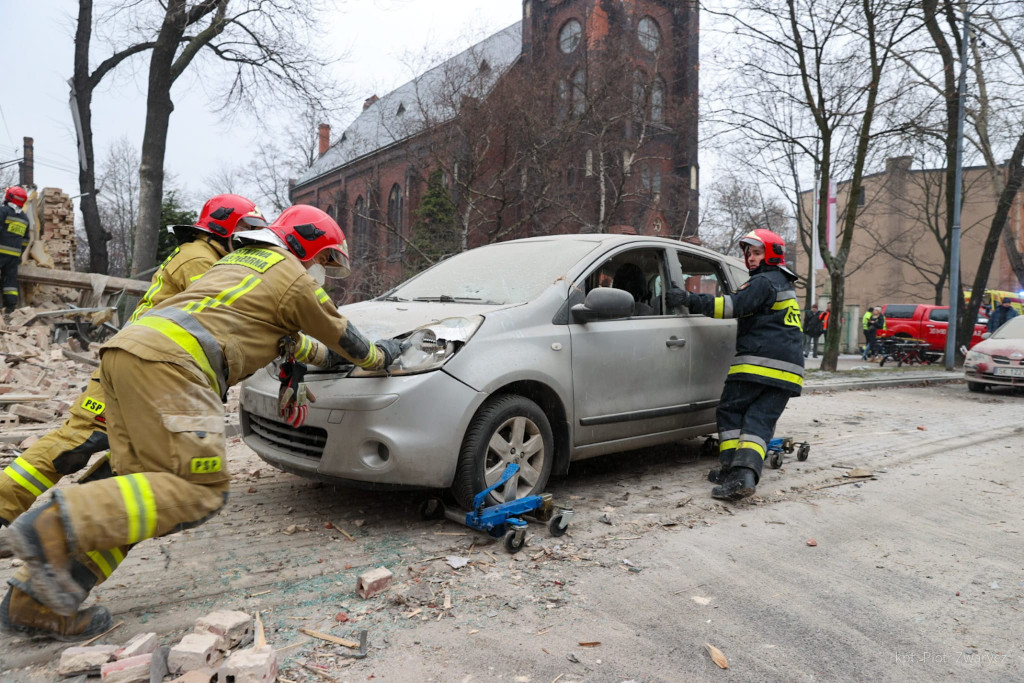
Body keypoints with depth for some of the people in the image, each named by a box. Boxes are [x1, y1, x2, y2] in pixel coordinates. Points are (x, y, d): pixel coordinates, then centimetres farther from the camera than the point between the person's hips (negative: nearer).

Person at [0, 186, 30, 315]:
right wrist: (20, 255, 25)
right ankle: (11, 306, 1)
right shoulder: (24, 218, 18)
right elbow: (25, 240, 21)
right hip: (15, 254, 6)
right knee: (10, 279, 6)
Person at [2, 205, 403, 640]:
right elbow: (345, 339, 19)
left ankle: (41, 597, 6)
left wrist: (320, 355, 57)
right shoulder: (295, 280, 8)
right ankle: (56, 527, -22)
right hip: (168, 362, -10)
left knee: (144, 484, 9)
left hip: (126, 346, 10)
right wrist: (380, 355, 38)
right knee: (199, 489, -11)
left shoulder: (241, 259, 34)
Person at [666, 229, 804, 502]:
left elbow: (735, 306, -17)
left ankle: (731, 468, -2)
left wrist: (690, 299, -19)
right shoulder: (785, 285, 28)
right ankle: (745, 473, -14)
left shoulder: (764, 281, -4)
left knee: (731, 411, 3)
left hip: (758, 363, -8)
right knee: (759, 421, 1)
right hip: (789, 368, 8)